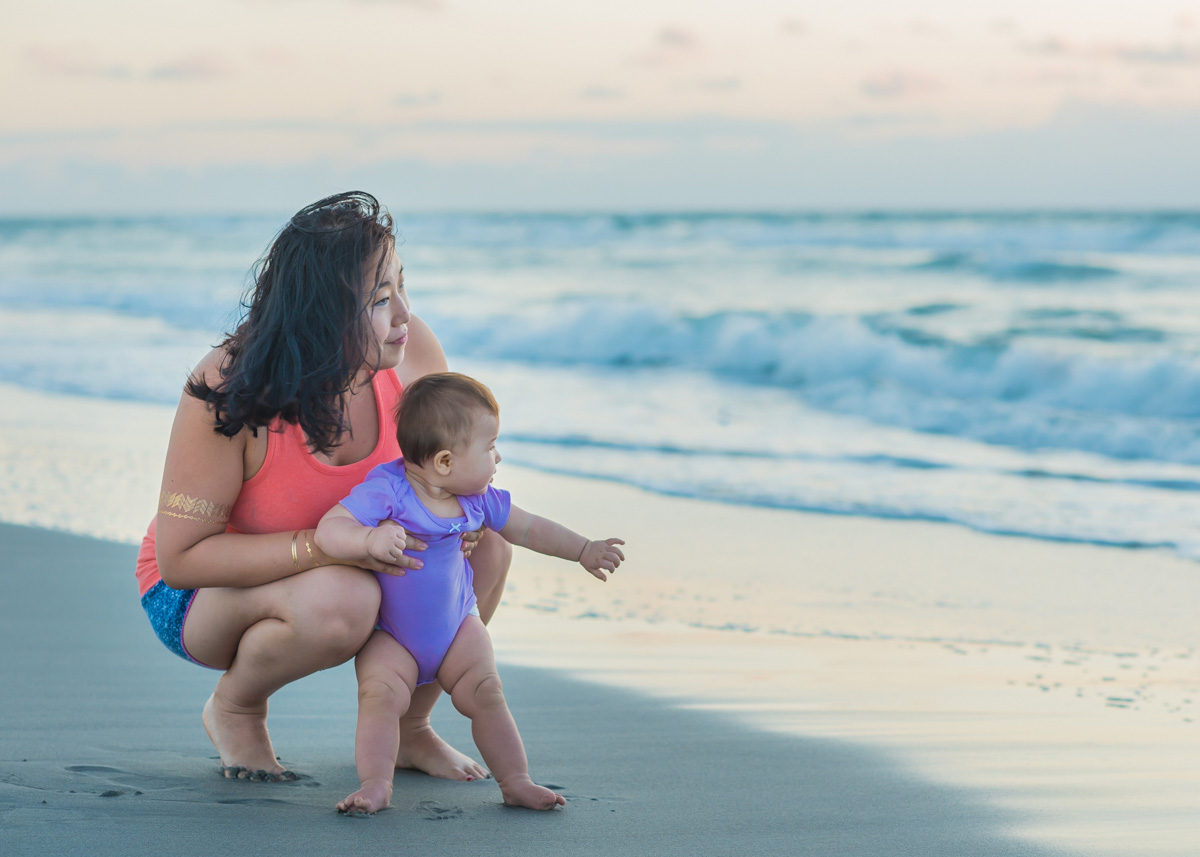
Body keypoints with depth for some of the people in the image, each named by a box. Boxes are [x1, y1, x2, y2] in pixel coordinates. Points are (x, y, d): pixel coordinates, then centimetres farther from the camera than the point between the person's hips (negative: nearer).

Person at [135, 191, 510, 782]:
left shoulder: (411, 349, -17)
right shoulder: (226, 395, -32)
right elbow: (180, 556, -30)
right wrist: (326, 546, -41)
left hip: (347, 569, 6)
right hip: (201, 594, -6)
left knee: (485, 546, -14)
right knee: (337, 600, -37)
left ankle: (408, 728, 6)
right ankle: (233, 707, -4)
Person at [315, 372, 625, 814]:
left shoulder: (479, 500, -5)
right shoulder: (386, 491, -25)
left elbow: (527, 529, 13)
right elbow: (329, 529, -32)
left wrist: (584, 550, 17)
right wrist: (370, 540, -51)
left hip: (456, 623, 4)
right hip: (389, 636, -4)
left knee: (485, 692, -9)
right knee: (380, 693, -25)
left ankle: (515, 781, 2)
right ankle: (375, 785, -20)